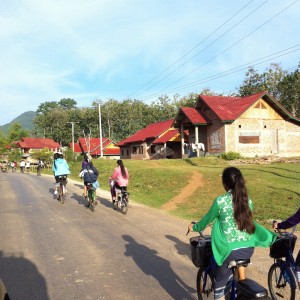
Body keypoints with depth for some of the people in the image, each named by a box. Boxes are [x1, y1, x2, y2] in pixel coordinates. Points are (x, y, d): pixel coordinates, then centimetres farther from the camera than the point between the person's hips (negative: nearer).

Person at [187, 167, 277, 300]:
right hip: (249, 250, 5)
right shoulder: (248, 200, 3)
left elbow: (207, 219, 3)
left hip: (230, 251, -5)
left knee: (220, 283, 14)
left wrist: (194, 227, 23)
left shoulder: (220, 201, -12)